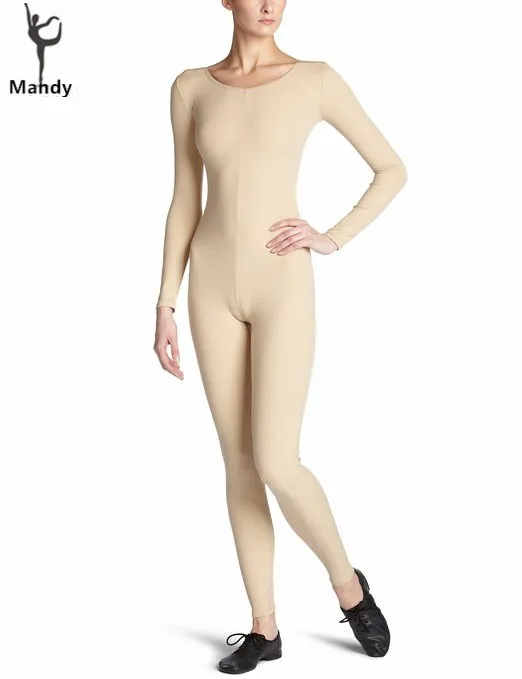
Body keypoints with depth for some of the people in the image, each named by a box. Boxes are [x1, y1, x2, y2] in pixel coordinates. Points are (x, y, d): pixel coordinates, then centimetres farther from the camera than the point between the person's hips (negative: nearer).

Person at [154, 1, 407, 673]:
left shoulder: (316, 79, 0)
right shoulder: (192, 87, 8)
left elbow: (393, 169, 7)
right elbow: (185, 203, 9)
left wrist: (334, 239, -5)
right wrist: (165, 305, 5)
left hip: (283, 286, -3)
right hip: (213, 288, 3)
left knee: (277, 465, -11)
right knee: (240, 461, 7)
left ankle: (347, 581, 18)